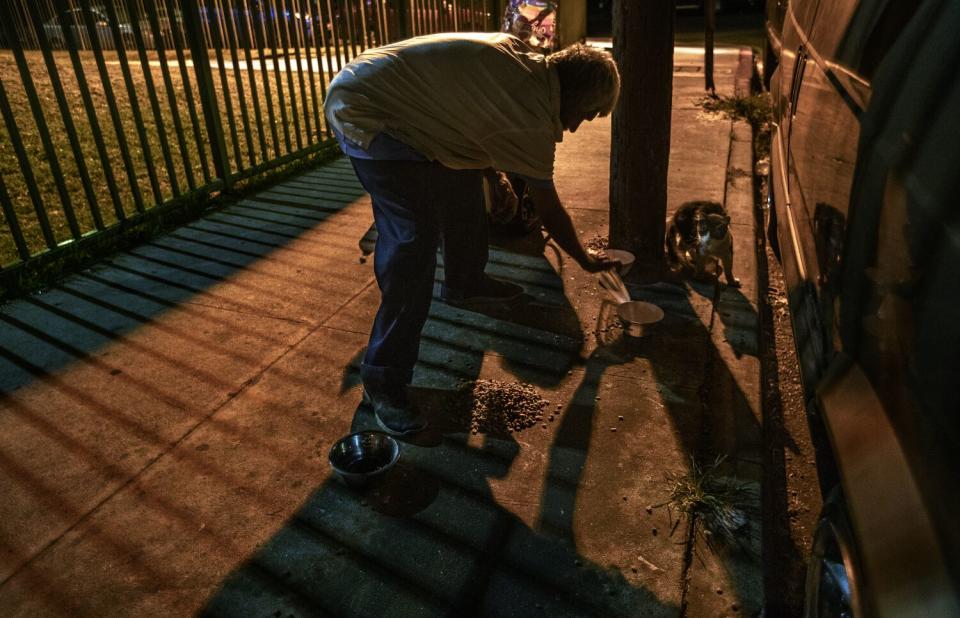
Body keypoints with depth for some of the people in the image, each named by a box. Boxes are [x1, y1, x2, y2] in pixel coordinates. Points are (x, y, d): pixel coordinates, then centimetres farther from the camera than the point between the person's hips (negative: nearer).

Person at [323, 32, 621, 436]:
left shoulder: (519, 55, 4)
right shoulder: (533, 117, -17)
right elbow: (549, 211, -6)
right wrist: (587, 262, 10)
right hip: (365, 114, -10)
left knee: (462, 181, 18)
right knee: (413, 241, -17)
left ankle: (464, 283, 40)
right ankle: (382, 381, -9)